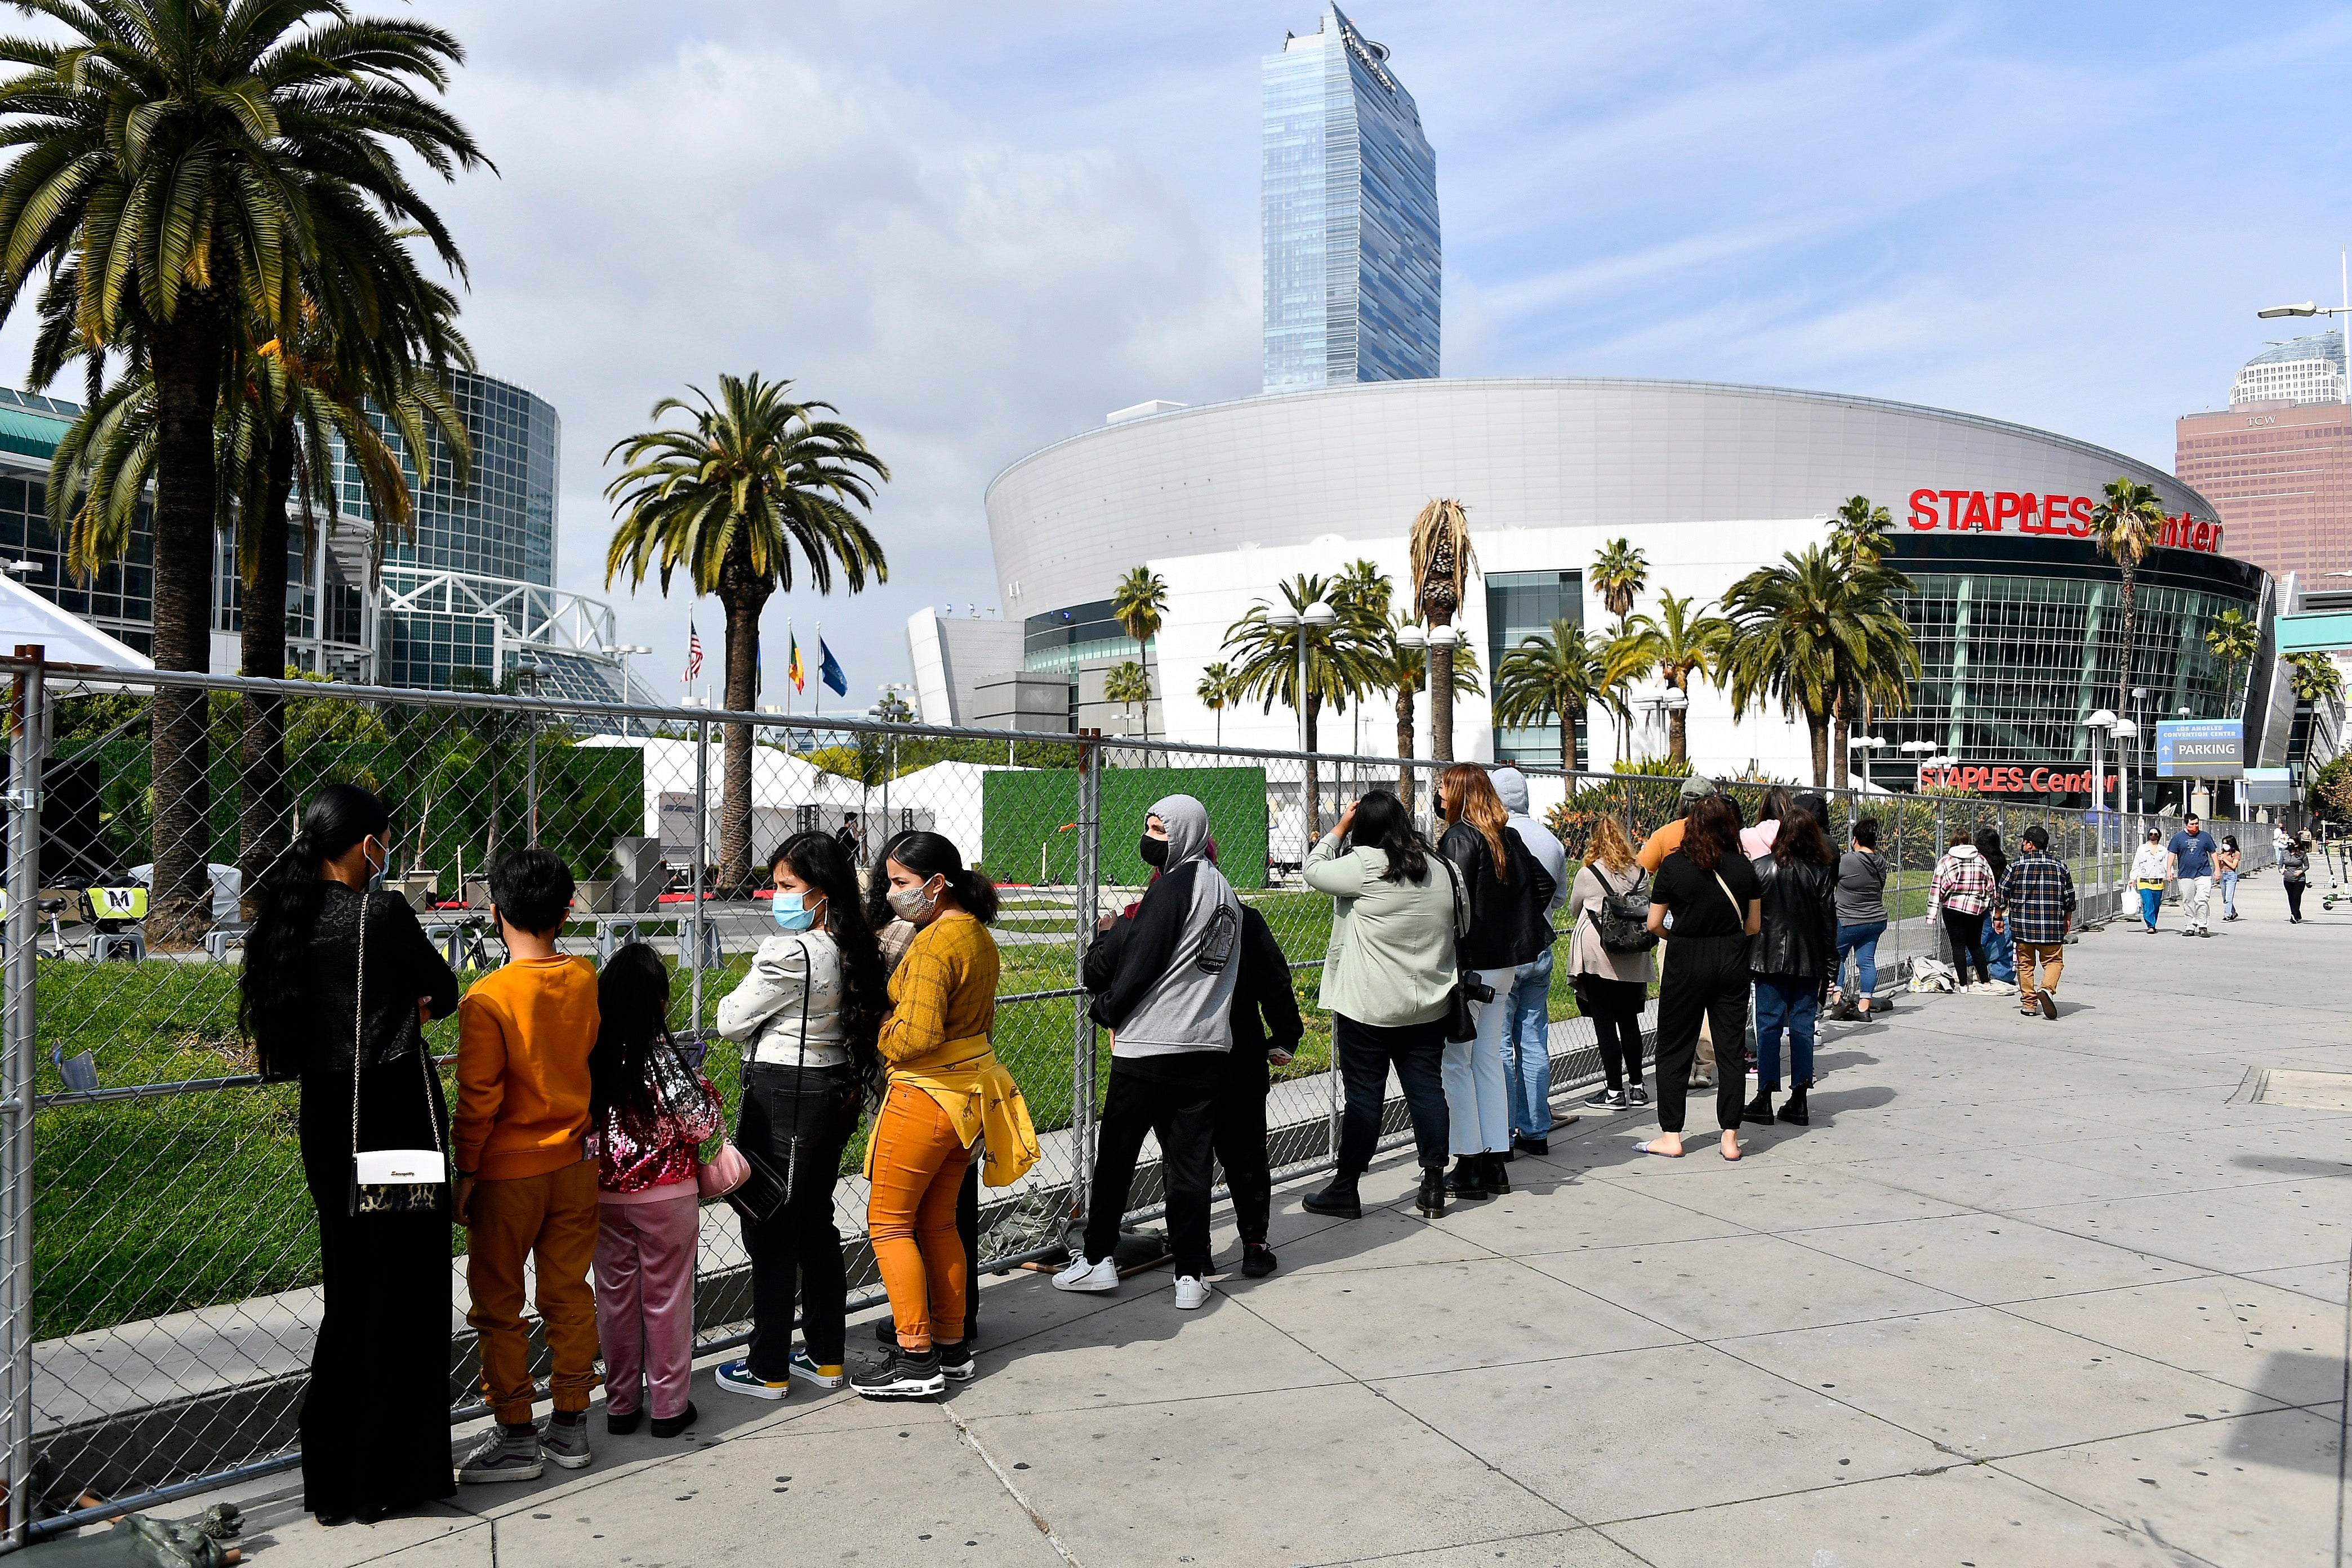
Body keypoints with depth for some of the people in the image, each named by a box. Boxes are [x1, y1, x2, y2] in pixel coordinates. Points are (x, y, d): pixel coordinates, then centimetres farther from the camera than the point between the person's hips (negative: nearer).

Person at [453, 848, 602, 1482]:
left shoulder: (488, 999, -18)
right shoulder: (587, 980, -4)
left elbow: (478, 1100, -15)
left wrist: (464, 1173, -6)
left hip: (508, 1171, -5)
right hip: (575, 1164, 5)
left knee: (498, 1304, 9)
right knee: (569, 1294, 14)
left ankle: (516, 1436, 15)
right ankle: (571, 1423, 22)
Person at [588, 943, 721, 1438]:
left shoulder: (588, 1055, -6)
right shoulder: (662, 1057, -19)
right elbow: (703, 1125, -15)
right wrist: (706, 1090, 3)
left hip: (605, 1195, 4)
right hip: (667, 1196, -4)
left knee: (615, 1299, 15)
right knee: (666, 1301, 9)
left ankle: (620, 1405, 25)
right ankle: (669, 1406, 19)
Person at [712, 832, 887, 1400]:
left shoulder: (789, 952, -21)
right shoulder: (855, 949, 4)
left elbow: (731, 1022, -11)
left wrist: (733, 1001, 9)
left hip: (781, 1097, -8)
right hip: (835, 1090, 8)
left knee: (771, 1233, 4)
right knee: (816, 1225, 17)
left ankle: (768, 1369, 14)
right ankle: (826, 1356, 26)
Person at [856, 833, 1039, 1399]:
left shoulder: (934, 943, -20)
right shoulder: (978, 935, 10)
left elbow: (917, 1034, -27)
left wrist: (878, 1038, -7)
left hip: (928, 1095, -9)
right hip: (970, 1091, 9)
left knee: (888, 1221, 2)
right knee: (937, 1222, 17)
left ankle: (916, 1359, 5)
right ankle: (952, 1347, 25)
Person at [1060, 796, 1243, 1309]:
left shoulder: (1172, 887, -13)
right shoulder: (1225, 890, 12)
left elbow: (1138, 966, -14)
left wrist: (1105, 1010, 3)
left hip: (1148, 1050, -7)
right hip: (1208, 1049, 7)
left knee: (1115, 1154, 8)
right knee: (1191, 1162, 9)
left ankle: (1097, 1258, 17)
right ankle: (1192, 1275, 10)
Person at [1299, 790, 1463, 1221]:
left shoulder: (1364, 866, -14)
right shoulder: (1443, 869, 4)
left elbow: (1314, 870, -1)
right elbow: (1464, 929, 13)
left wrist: (1339, 828, 9)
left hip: (1368, 1007, -5)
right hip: (1429, 1005, 5)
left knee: (1363, 1095, 2)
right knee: (1427, 1089, 10)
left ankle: (1345, 1190, 12)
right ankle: (1434, 1186, 15)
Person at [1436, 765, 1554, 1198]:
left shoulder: (1459, 838, -14)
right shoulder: (1508, 837, 9)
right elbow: (1543, 885, 14)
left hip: (1468, 964, -8)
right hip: (1505, 964, 8)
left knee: (1456, 1062, 1)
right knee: (1489, 1060, 13)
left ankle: (1469, 1168, 3)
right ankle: (1495, 1165, 17)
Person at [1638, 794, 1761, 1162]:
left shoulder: (1673, 865, -7)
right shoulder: (1744, 868, 0)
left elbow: (1654, 924, -5)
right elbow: (1754, 926, 5)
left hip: (1686, 963, -2)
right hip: (1732, 962, 3)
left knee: (1674, 1049, 7)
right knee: (1732, 1049, 8)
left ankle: (1672, 1136, 9)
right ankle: (1730, 1138, 11)